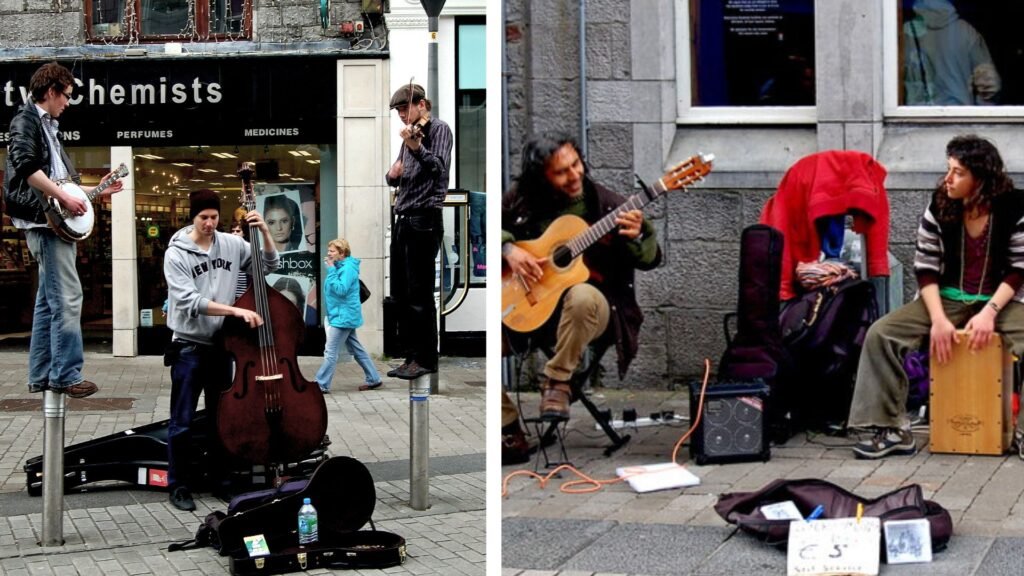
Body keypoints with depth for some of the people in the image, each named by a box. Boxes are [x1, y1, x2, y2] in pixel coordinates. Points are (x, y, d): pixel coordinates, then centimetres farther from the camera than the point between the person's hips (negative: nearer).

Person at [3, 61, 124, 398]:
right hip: (45, 221, -10)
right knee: (67, 297, -13)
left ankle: (41, 375, 15)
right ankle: (66, 375, -12)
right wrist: (65, 198, -22)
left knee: (49, 299, 11)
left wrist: (96, 190, 23)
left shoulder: (47, 126, 22)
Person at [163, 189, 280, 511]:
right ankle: (179, 485, 11)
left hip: (221, 346, 4)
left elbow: (270, 265, 9)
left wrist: (264, 232, -7)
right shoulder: (176, 254, -11)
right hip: (188, 348, -4)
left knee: (221, 418, 14)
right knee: (182, 421, 1)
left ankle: (219, 478, 27)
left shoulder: (232, 245, 1)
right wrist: (237, 311, -28)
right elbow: (191, 303, -21)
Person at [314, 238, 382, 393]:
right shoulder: (339, 267, 12)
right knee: (356, 349, 15)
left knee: (330, 351, -10)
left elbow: (341, 289, -26)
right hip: (343, 316, 10)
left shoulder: (348, 268, -16)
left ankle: (321, 385, -9)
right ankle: (373, 379, 21)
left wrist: (331, 270, -24)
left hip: (343, 316, -10)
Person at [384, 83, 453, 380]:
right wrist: (392, 173, 1)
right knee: (401, 294, 10)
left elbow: (439, 167, -20)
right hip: (403, 220, 9)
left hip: (423, 219, -9)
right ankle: (411, 355, 16)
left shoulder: (438, 129, -4)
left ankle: (426, 358, -3)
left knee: (419, 294, -8)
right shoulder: (410, 134, 19)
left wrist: (415, 146, -36)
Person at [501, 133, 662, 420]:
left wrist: (637, 237, -27)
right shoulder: (522, 199, -2)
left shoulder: (606, 204, -7)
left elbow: (651, 259, -4)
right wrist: (508, 248, -12)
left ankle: (557, 382, -15)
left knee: (582, 296, -39)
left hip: (590, 307, -3)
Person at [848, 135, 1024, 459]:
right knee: (880, 334, -19)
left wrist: (989, 313, -22)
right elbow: (926, 267, -3)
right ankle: (893, 429, -15)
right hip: (947, 298, 2)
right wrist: (938, 319, -17)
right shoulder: (939, 205, -5)